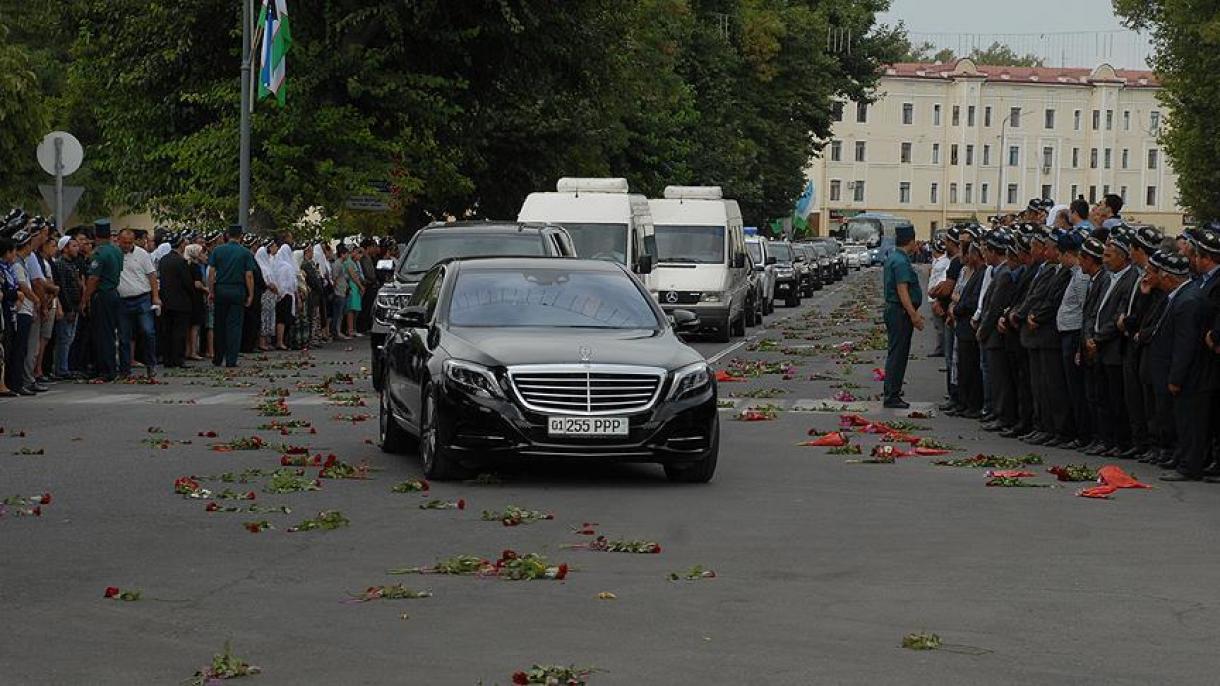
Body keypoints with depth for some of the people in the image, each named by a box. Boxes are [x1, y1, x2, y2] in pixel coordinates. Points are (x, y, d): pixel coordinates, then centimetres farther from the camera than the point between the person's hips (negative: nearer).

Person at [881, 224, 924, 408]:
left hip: (893, 310, 11)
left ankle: (892, 393, 21)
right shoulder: (901, 261, -18)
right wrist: (914, 315, -22)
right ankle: (892, 397, -6)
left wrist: (914, 312, 25)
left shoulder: (893, 258, 15)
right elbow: (902, 291, -23)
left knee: (897, 354, 15)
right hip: (900, 312, -11)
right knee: (897, 354, -7)